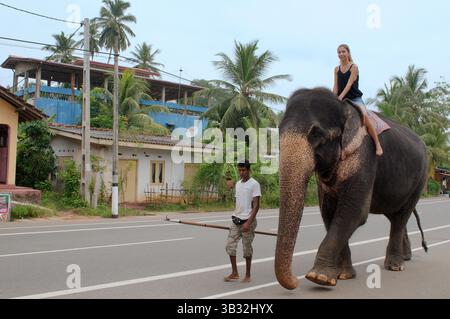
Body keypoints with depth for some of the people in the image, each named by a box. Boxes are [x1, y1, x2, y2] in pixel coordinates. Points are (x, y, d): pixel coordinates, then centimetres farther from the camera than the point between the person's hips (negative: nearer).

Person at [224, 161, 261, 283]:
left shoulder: (254, 184, -9)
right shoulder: (238, 184, 12)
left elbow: (256, 206, -14)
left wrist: (248, 222, -21)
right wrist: (236, 217, 16)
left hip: (248, 221, -6)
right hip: (236, 220, 6)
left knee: (247, 249, 3)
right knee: (230, 246, 3)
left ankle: (248, 275, 18)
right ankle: (234, 273, 16)